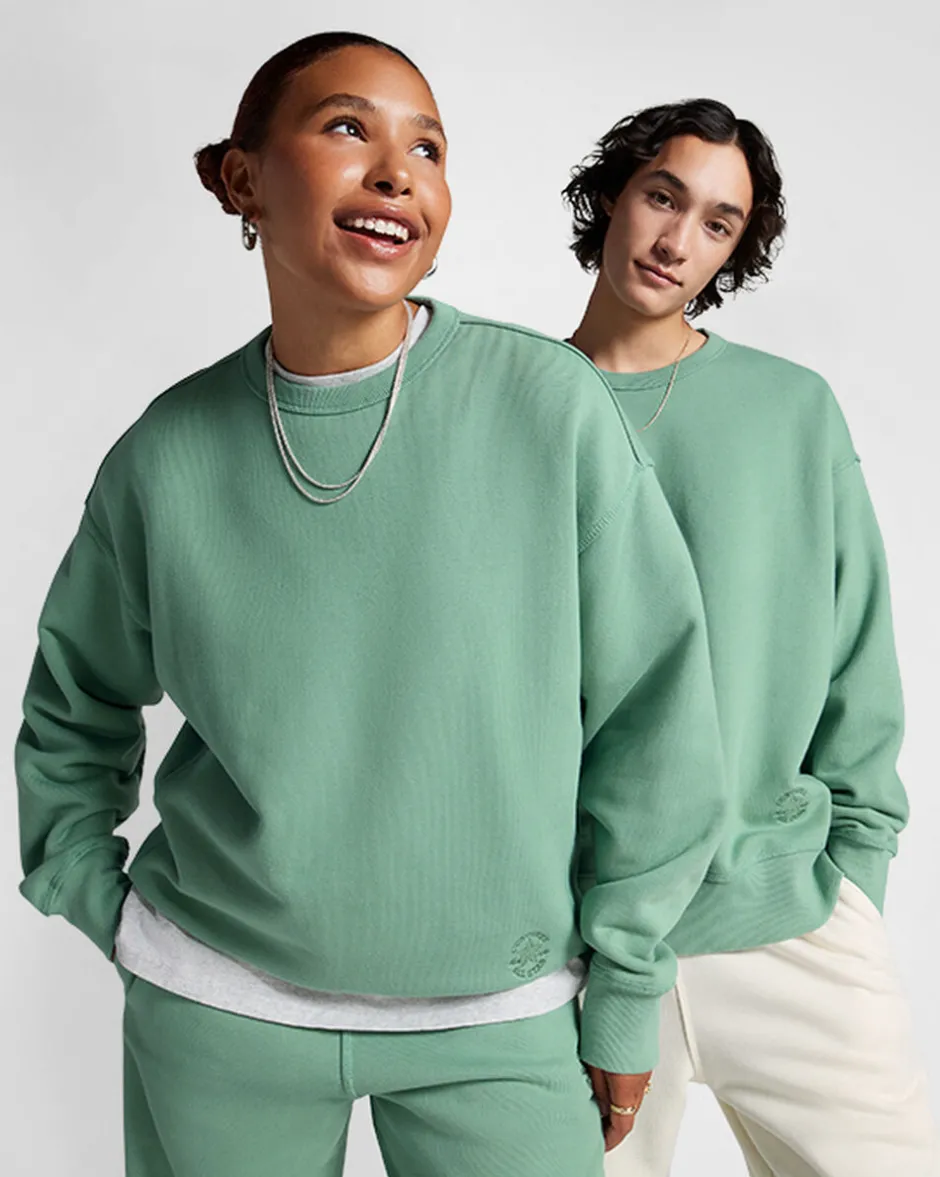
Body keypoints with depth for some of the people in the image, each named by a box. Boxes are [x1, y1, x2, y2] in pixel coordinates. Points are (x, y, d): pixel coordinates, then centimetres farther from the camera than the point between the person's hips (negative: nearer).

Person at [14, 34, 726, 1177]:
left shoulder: (551, 405, -13)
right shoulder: (170, 454, -6)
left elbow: (652, 714, -7)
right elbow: (72, 707, 11)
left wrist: (624, 992, -2)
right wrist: (102, 903, 5)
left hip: (498, 1022, -1)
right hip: (216, 1011, 2)